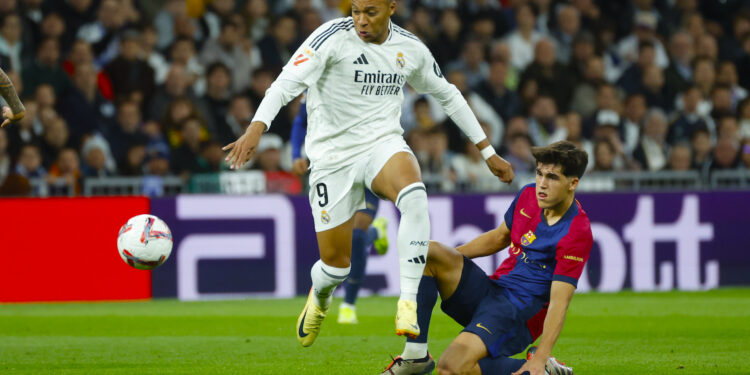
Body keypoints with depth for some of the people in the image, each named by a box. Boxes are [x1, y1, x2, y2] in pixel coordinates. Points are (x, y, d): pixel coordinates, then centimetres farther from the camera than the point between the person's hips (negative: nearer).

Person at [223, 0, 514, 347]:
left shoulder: (410, 48, 4)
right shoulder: (334, 36, -10)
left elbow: (448, 95, 18)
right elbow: (288, 82, -20)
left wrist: (488, 152, 21)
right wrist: (256, 128, -37)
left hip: (383, 145, 2)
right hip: (333, 156, -2)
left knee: (414, 195, -35)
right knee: (335, 264, -1)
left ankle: (409, 301, -30)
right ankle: (319, 296, 38)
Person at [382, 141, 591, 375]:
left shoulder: (577, 232, -19)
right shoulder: (529, 195, 4)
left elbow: (558, 302, -22)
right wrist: (447, 257, 14)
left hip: (520, 314, -8)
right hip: (490, 290, 8)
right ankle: (416, 355, -12)